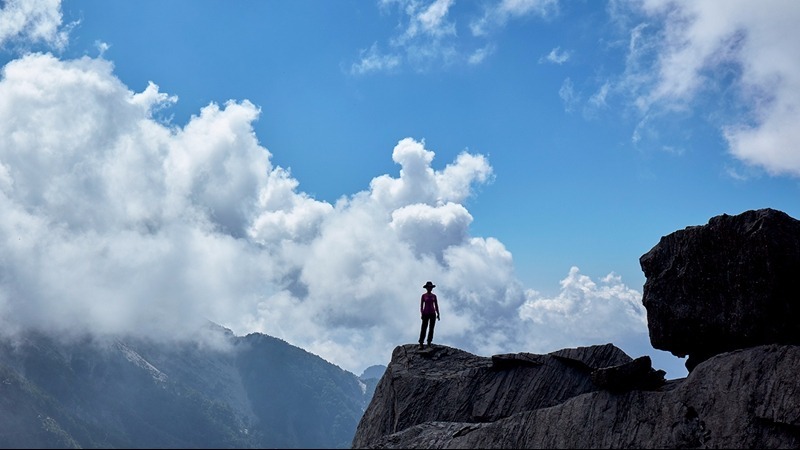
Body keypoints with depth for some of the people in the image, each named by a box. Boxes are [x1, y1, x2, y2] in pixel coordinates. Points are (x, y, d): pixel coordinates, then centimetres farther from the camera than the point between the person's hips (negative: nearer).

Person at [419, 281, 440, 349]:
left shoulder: (434, 296, 11)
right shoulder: (423, 296, 3)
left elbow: (436, 305, 12)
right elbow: (421, 305, 1)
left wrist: (438, 314, 5)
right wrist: (422, 314, -10)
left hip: (432, 313, 3)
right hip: (426, 313, -3)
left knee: (431, 328, 0)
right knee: (424, 328, -9)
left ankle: (429, 343, 3)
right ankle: (420, 344, -13)